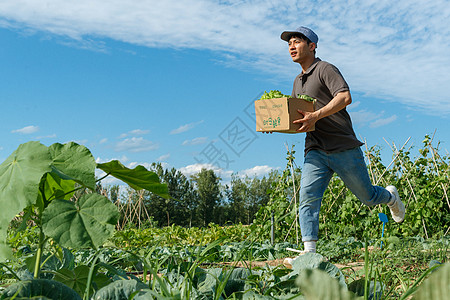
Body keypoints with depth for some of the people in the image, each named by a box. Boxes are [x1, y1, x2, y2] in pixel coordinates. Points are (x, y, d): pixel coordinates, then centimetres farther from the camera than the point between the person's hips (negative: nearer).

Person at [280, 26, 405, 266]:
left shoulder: (325, 69, -6)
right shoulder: (297, 82, 19)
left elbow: (345, 97, -21)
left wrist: (316, 115, -32)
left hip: (343, 147, -6)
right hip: (315, 152, 6)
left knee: (367, 196, 9)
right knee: (308, 198, -13)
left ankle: (390, 196, 43)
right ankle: (309, 253, -15)